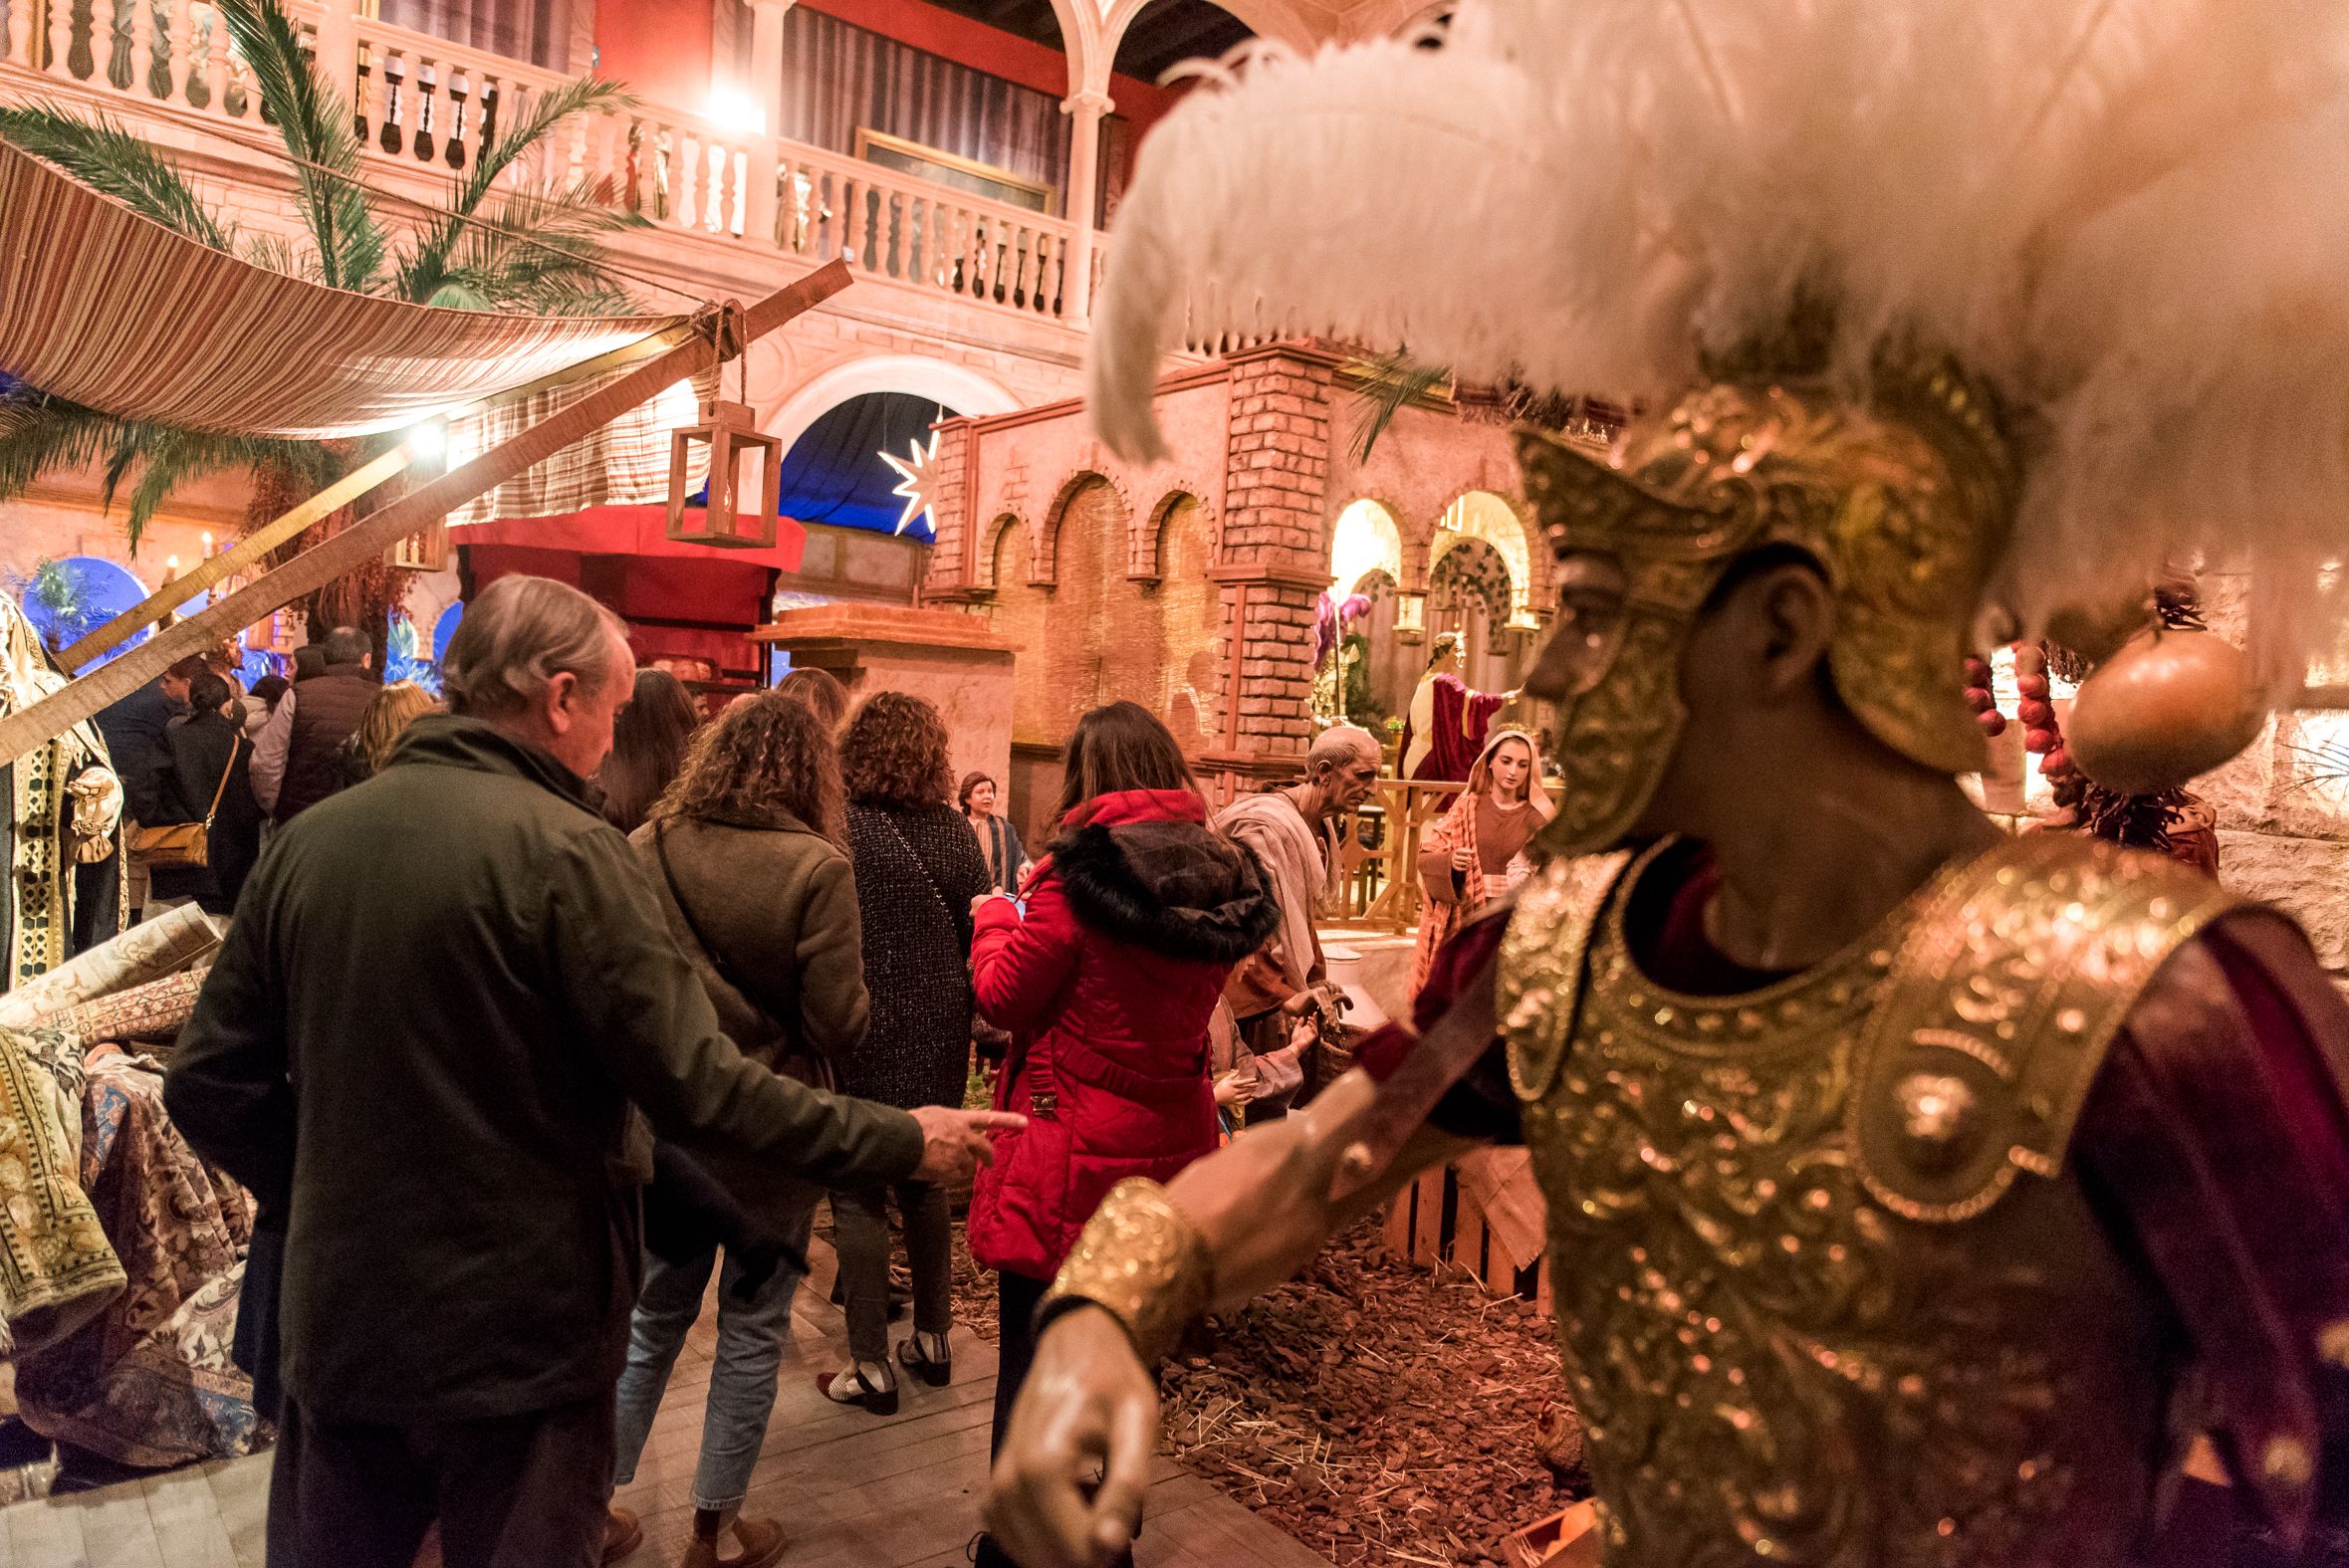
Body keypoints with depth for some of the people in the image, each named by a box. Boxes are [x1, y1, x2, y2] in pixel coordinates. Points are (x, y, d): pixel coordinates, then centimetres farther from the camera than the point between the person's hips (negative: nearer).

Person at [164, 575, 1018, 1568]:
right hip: (519, 1335, -5)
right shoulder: (565, 852, -18)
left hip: (336, 1326, 6)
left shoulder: (305, 840, 0)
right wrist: (900, 1143, -11)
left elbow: (208, 1086, 4)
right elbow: (698, 1087, -21)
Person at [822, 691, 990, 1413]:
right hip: (939, 1039, 5)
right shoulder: (955, 831, -1)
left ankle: (871, 1366, 13)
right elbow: (979, 932, 2)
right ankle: (933, 1339, 29)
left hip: (862, 1039, -5)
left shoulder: (837, 830, -14)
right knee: (924, 1185, 19)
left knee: (858, 1198, 6)